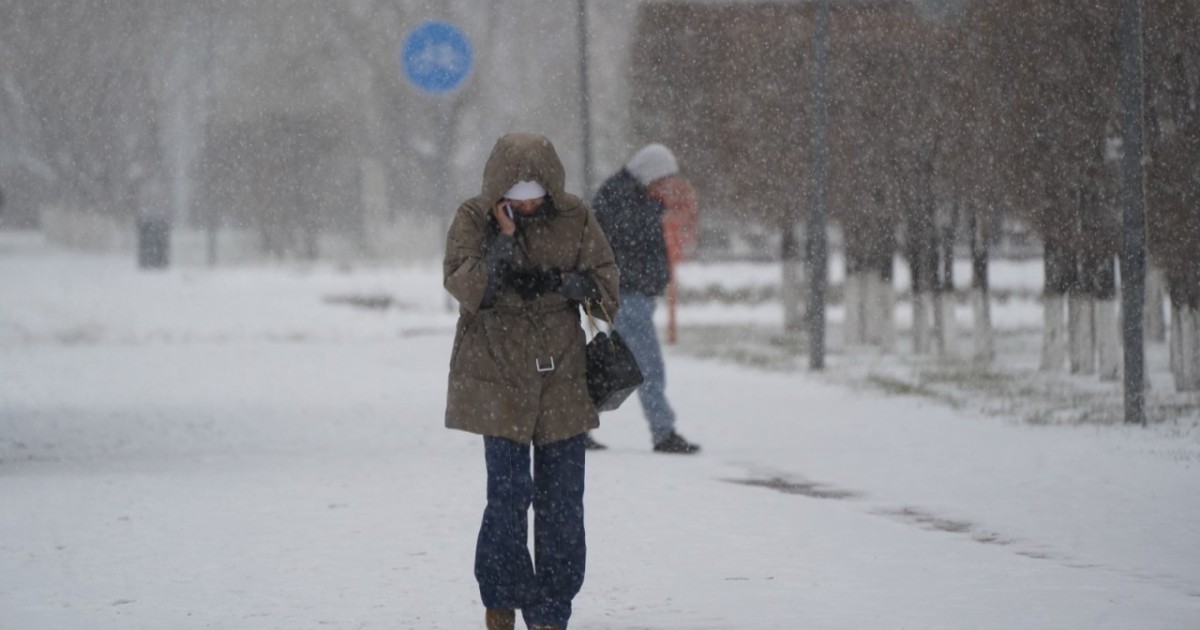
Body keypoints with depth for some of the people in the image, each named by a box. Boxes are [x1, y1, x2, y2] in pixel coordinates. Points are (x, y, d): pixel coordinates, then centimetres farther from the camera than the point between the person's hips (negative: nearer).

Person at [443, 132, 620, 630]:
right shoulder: (474, 219, -5)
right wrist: (503, 239, -25)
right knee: (509, 491, -9)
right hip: (497, 374, -2)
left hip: (561, 374, 3)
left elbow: (603, 277, 0)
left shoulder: (574, 219, 0)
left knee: (562, 497, 2)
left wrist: (548, 282, -15)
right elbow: (462, 284, -16)